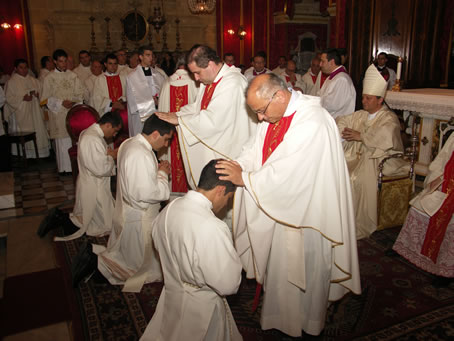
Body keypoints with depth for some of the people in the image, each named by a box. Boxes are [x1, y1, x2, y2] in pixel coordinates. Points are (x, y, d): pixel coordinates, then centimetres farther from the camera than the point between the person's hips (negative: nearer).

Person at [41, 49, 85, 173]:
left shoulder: (73, 75, 9)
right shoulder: (49, 77, 2)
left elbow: (80, 93, 7)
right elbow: (46, 98, 0)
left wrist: (73, 101, -12)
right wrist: (61, 102, -12)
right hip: (58, 113, -2)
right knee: (62, 141, -1)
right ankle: (64, 167, 8)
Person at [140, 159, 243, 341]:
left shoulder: (168, 209, -11)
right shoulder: (212, 229, -38)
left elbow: (157, 241, 8)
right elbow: (228, 284, -30)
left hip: (170, 295, 6)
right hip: (200, 308, -6)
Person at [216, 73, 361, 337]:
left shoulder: (312, 122, -27)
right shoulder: (273, 115, 0)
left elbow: (286, 172, -30)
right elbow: (256, 150, 3)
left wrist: (244, 178, -25)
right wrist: (237, 166, -15)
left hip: (306, 211, -8)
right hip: (278, 206, 8)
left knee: (304, 268, 12)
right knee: (279, 263, 21)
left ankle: (307, 324, 38)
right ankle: (279, 316, 44)